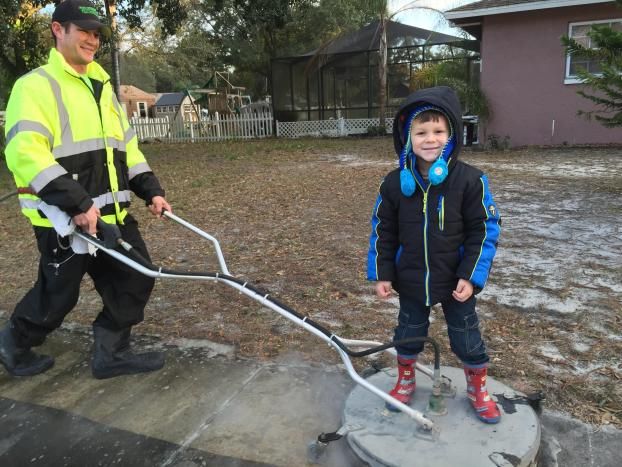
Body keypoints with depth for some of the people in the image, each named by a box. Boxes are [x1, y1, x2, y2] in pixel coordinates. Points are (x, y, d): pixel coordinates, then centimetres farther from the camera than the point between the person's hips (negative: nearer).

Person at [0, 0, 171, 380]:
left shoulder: (102, 86, 17)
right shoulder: (37, 84, -9)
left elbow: (126, 145, 19)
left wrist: (151, 190, 8)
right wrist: (76, 203, -28)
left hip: (112, 214, 7)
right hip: (63, 218, -7)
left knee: (136, 280, 6)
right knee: (58, 295, 7)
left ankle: (112, 353, 23)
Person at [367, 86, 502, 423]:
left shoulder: (470, 180, -13)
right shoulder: (395, 183, -8)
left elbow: (485, 231, -8)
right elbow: (383, 232, 1)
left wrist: (471, 277, -13)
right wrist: (381, 274, -3)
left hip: (456, 282, -1)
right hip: (411, 281, 2)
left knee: (467, 339, 14)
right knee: (407, 335, 19)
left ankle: (477, 389, 40)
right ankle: (405, 381, 44)